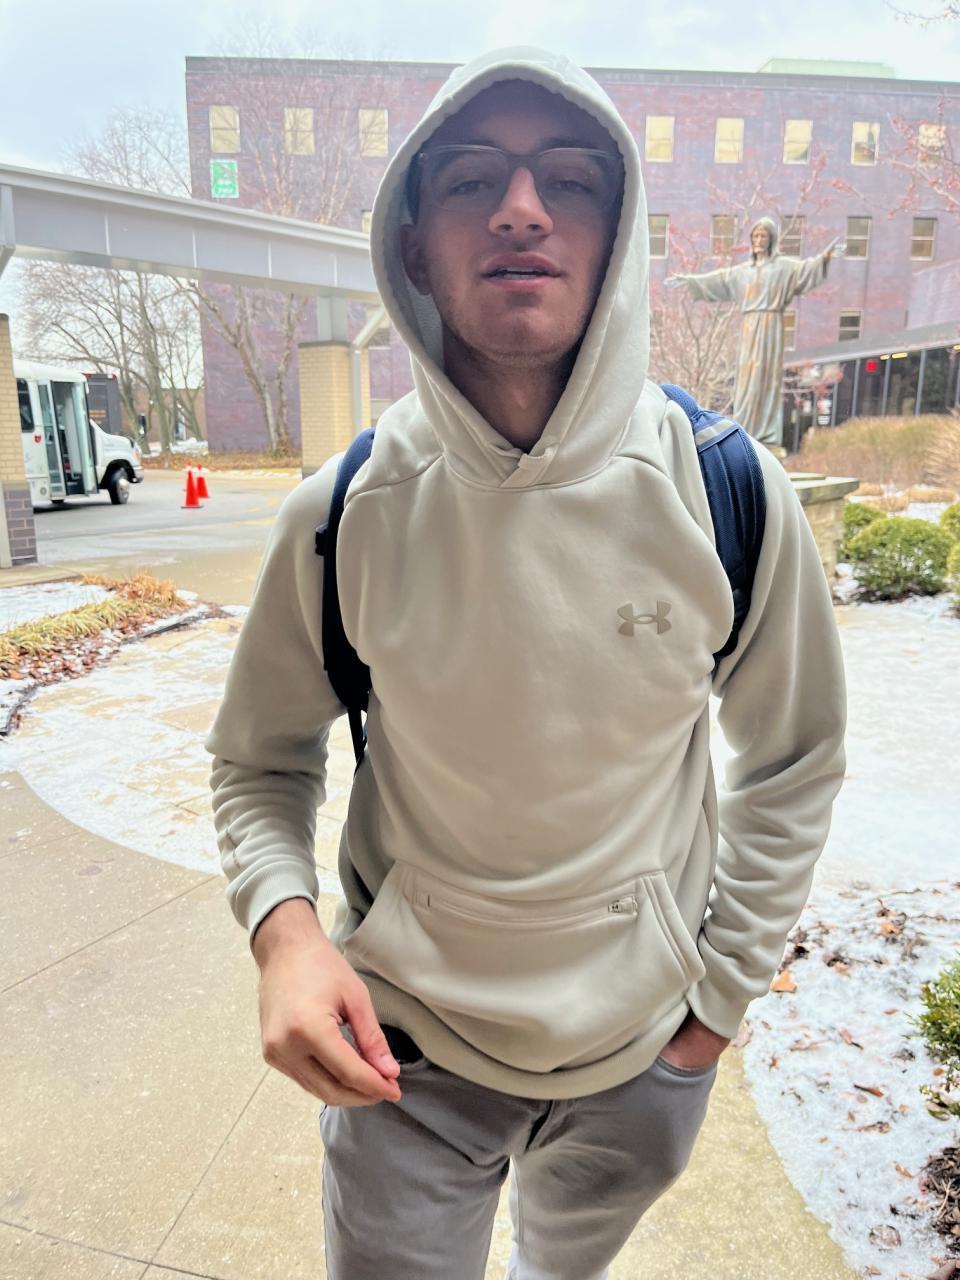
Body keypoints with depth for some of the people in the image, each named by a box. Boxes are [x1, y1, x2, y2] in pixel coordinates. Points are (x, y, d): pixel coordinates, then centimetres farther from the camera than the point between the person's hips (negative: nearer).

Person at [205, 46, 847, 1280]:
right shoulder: (343, 512, -17)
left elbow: (793, 763, -4)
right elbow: (260, 760, -4)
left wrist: (719, 997, -1)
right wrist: (283, 924, -22)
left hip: (646, 1050, 2)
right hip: (403, 1046, -1)